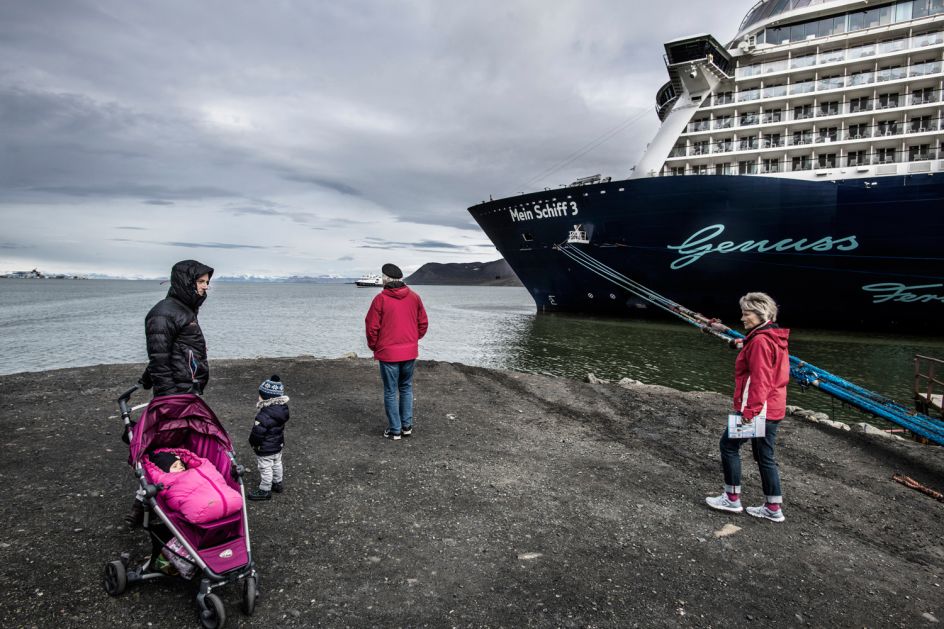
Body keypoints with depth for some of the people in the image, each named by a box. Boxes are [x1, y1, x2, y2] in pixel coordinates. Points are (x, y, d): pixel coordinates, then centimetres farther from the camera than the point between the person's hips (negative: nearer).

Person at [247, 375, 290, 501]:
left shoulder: (264, 416, -34)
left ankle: (265, 490, 26)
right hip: (278, 444, 8)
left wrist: (253, 443, -7)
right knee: (277, 464, 26)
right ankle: (277, 483, 44)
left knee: (265, 469, 10)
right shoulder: (283, 407, -9)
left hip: (265, 449, -8)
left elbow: (257, 433, -28)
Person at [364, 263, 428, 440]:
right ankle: (407, 426, 21)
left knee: (390, 392, 7)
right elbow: (423, 323, 7)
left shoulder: (380, 299, -10)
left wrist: (374, 346, 7)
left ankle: (395, 430, 13)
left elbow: (372, 326, -8)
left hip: (388, 352, -4)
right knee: (406, 388, 19)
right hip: (410, 352, 4)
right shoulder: (414, 297, 2)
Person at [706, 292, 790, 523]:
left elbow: (760, 380, -23)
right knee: (765, 456, 14)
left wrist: (750, 411, -23)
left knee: (729, 444, 4)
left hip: (758, 408, -10)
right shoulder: (775, 338, 14)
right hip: (773, 408, 10)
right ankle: (773, 508, 20)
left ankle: (732, 498, 12)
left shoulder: (760, 341, -18)